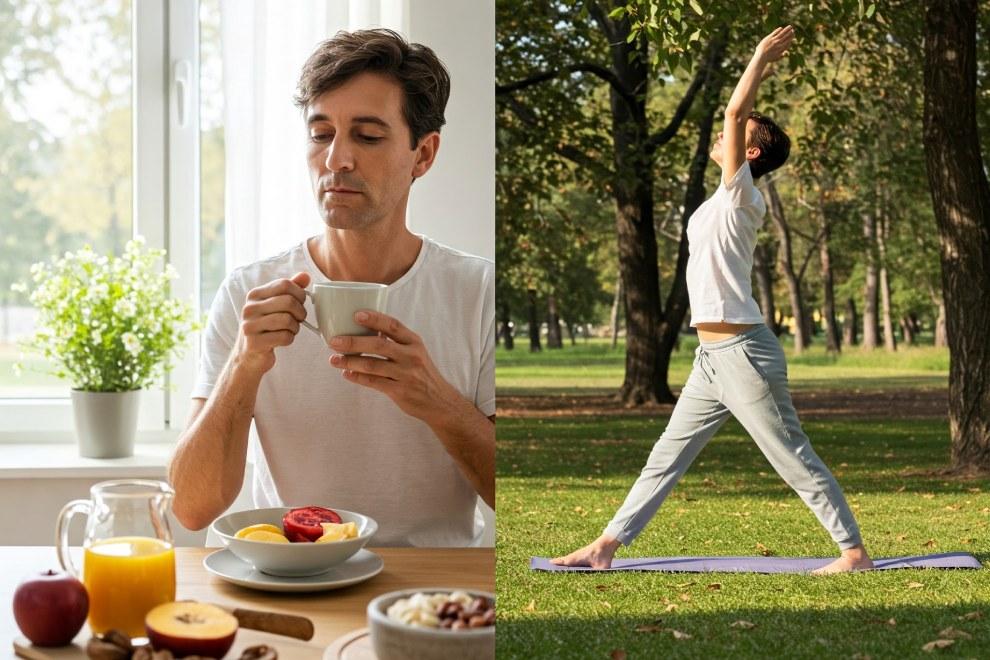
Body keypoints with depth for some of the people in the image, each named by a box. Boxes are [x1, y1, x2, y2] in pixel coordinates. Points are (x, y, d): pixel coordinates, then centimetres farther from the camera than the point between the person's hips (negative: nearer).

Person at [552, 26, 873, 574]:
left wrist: (761, 57, -8)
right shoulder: (724, 199, 15)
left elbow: (734, 112, -18)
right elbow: (737, 115, 27)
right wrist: (762, 63, 27)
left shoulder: (741, 194, -9)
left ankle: (854, 551, 8)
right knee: (666, 457, 11)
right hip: (712, 356, 9)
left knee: (794, 458, -2)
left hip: (743, 352, -9)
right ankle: (607, 546, 17)